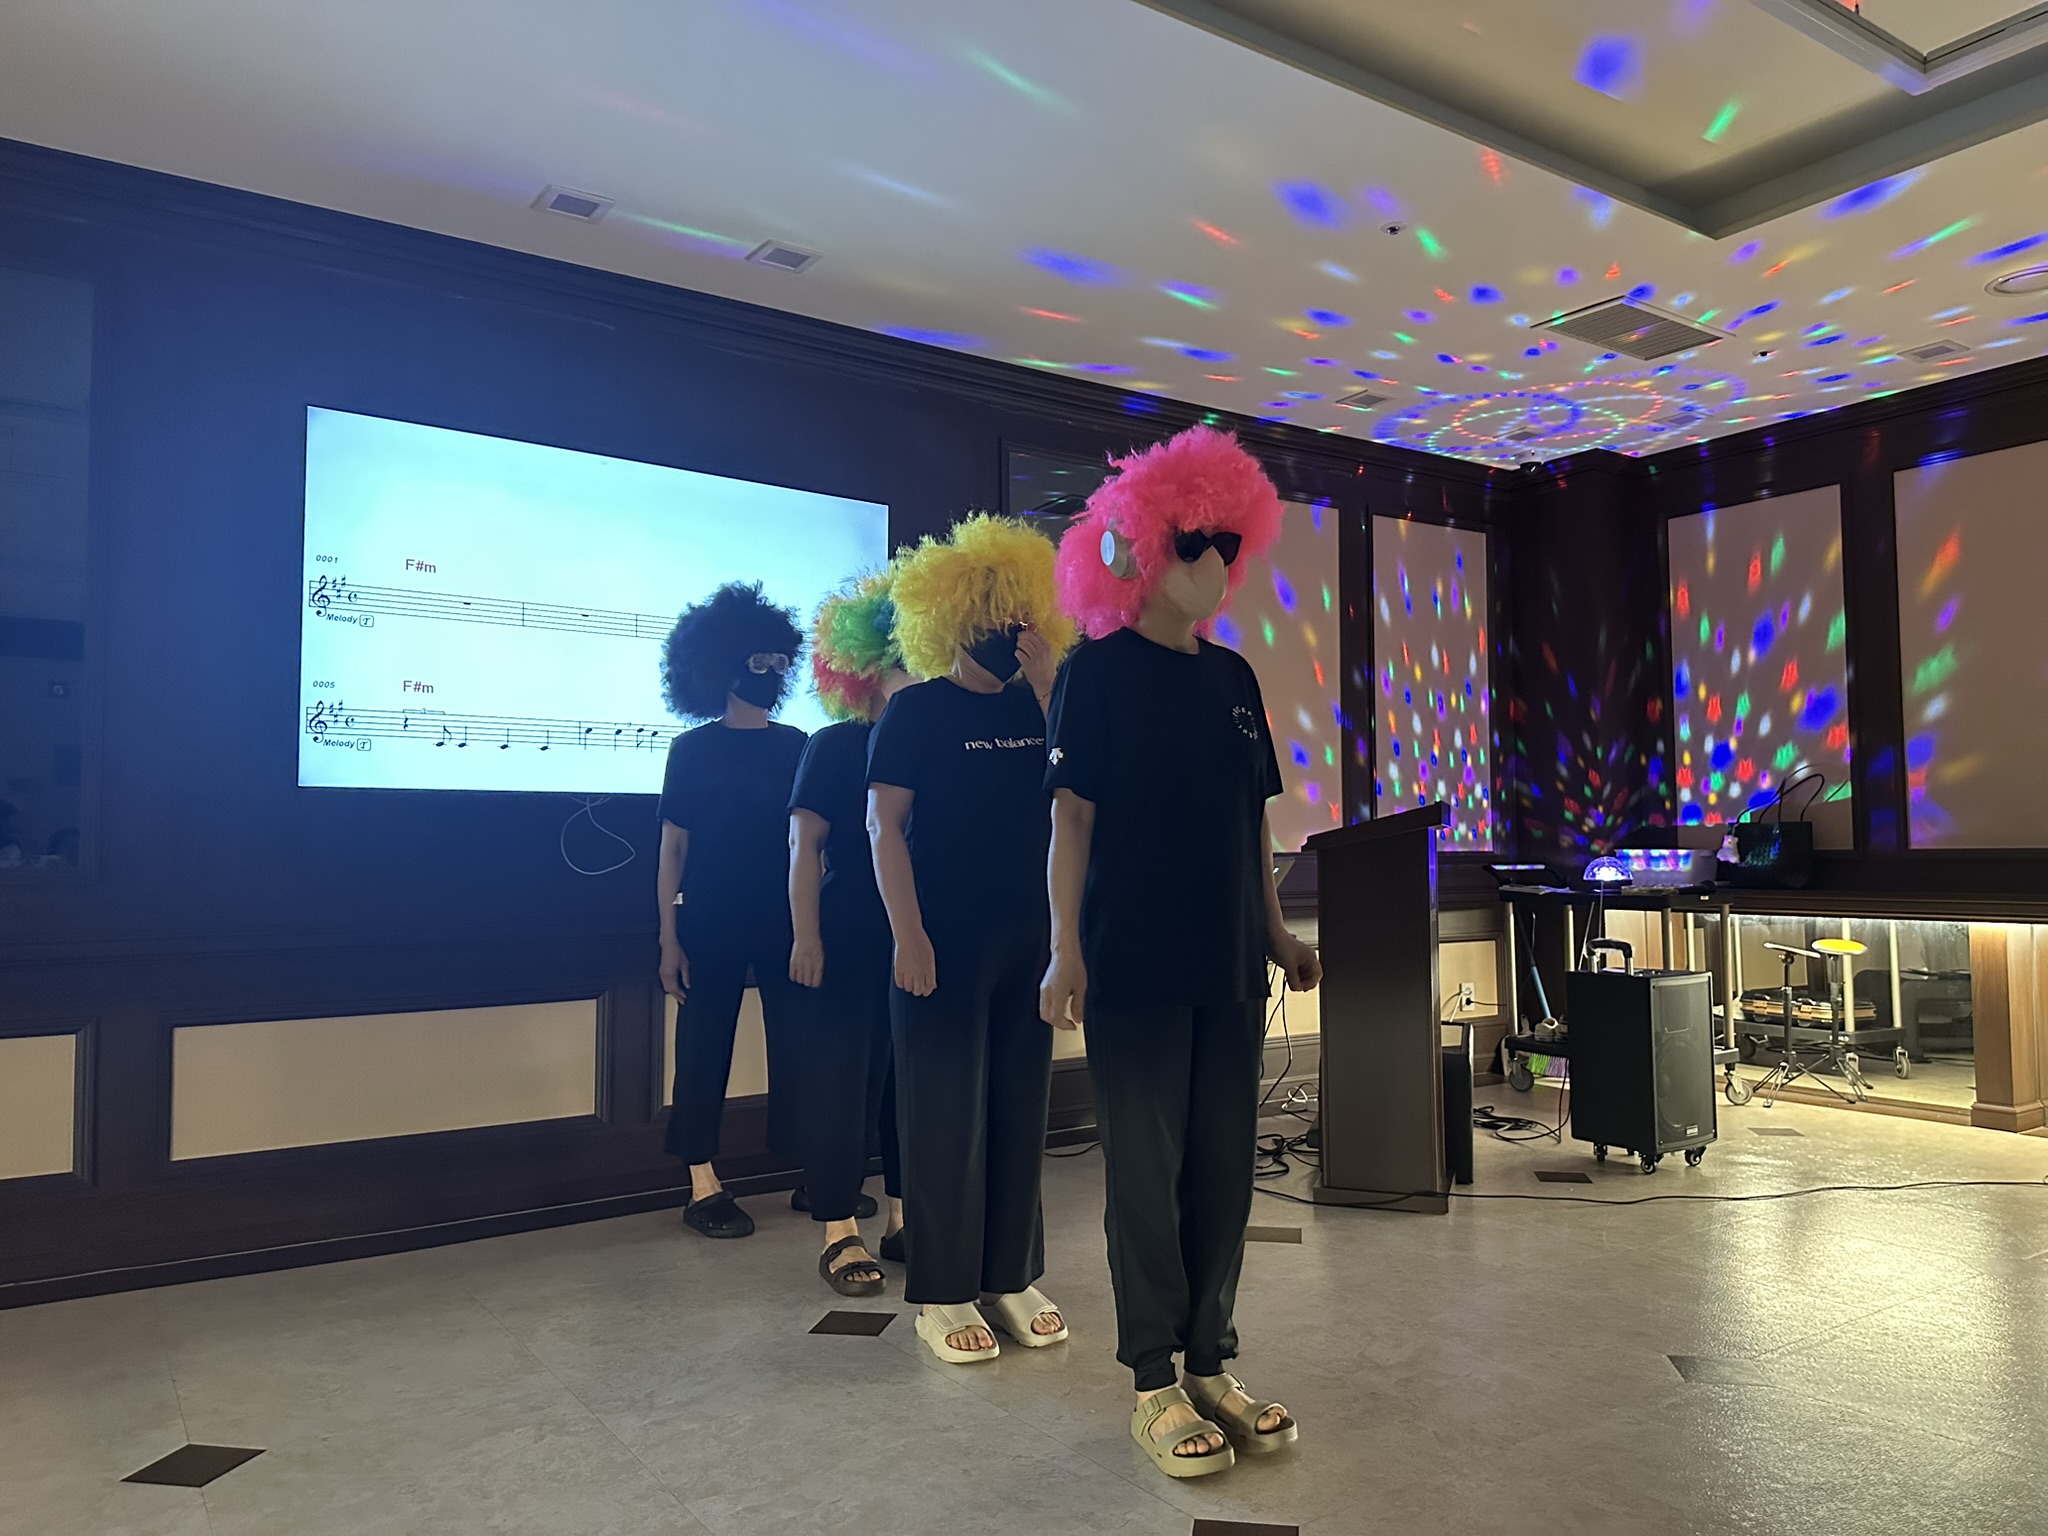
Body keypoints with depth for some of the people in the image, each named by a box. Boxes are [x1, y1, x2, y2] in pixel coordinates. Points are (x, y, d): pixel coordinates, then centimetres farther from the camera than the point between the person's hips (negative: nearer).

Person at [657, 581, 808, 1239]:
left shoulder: (796, 746, 5)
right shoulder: (693, 749, 0)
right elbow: (673, 848, -1)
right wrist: (669, 939, -5)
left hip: (786, 923, 2)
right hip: (711, 925, -2)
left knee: (798, 1043, 5)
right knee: (705, 1045, 4)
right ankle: (703, 1186, 14)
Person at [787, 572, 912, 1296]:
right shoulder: (835, 746, -2)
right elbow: (806, 844, -6)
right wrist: (806, 936, -13)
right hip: (849, 940, -4)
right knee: (843, 1079, 0)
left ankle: (905, 1219, 21)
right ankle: (840, 1233, 9)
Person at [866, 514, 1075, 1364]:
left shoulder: (1036, 706, 9)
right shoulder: (917, 709, -3)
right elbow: (886, 826, -8)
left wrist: (1048, 683, -9)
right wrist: (908, 937, -16)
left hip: (1029, 937, 5)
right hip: (946, 941, -5)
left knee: (1020, 1106, 10)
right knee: (945, 1112, 1)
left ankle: (1012, 1278, 23)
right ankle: (942, 1294, 13)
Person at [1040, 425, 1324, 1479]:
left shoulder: (1232, 677, 13)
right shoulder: (1100, 670, -4)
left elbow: (1251, 819, 17)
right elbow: (1072, 814, -8)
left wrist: (1276, 930, 14)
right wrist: (1066, 950, -13)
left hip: (1228, 962, 6)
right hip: (1135, 960, -6)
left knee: (1224, 1166, 10)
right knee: (1145, 1173, 3)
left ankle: (1212, 1366, 24)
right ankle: (1155, 1385, 15)